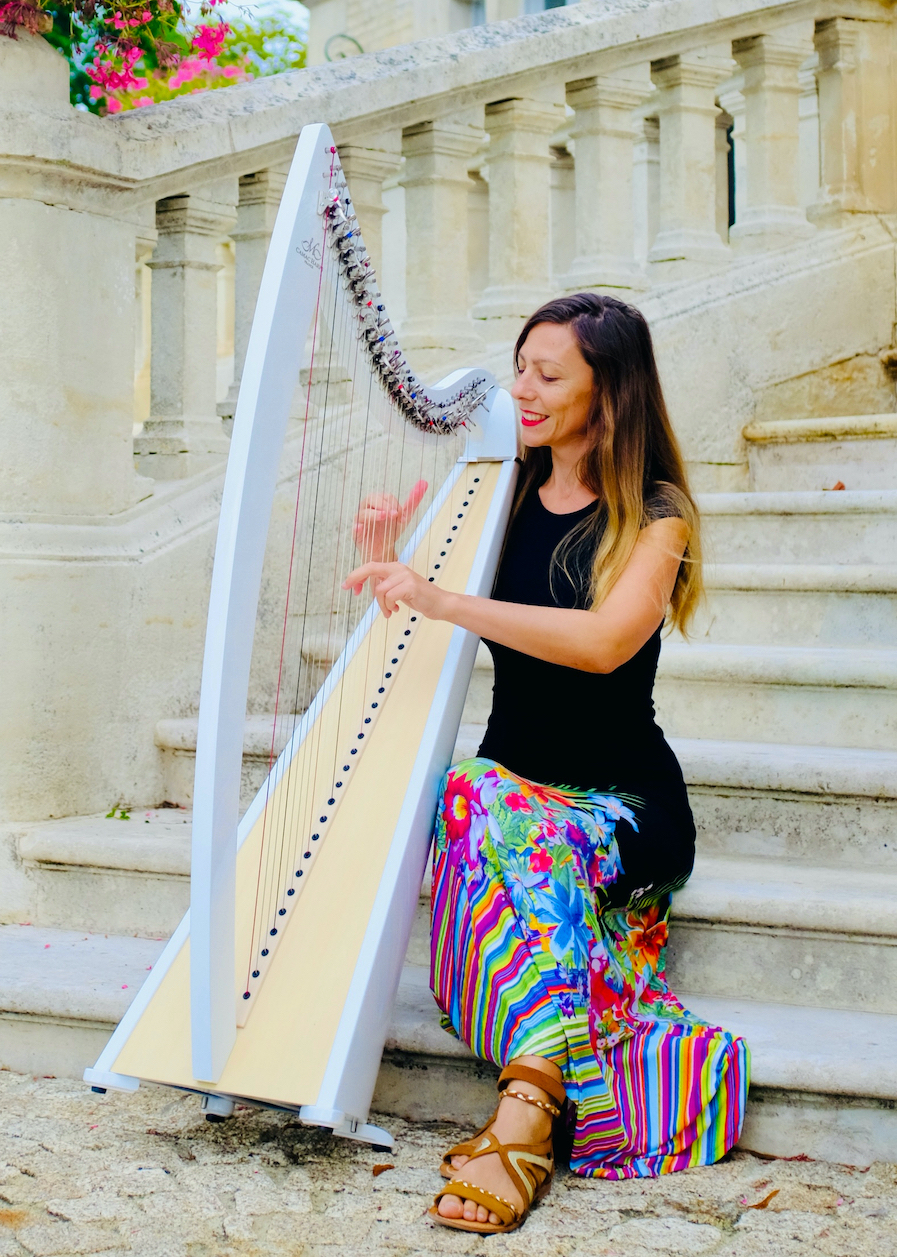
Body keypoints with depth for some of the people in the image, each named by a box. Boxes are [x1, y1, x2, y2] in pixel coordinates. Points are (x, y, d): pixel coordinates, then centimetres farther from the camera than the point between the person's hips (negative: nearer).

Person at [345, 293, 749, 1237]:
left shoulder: (654, 515, -4)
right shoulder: (504, 494, 11)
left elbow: (604, 641, -24)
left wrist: (439, 599, -30)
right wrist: (394, 566, -5)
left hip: (622, 799, -4)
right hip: (511, 779, 4)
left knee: (497, 816, -36)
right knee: (476, 801, -32)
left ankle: (526, 1116, -41)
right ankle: (561, 1080, -38)